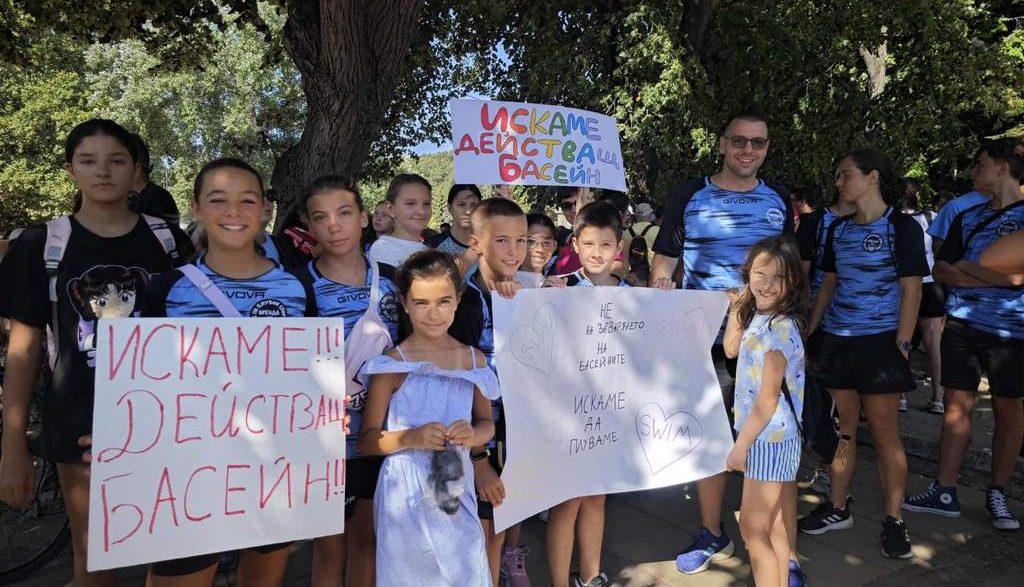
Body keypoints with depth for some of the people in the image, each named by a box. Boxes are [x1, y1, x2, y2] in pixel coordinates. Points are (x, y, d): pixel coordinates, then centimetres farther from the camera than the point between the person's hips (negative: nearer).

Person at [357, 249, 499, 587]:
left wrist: (473, 434, -10)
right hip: (406, 493, -3)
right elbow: (366, 441, -6)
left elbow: (487, 423, 12)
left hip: (457, 488, 3)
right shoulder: (392, 365, -9)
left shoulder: (474, 360, 2)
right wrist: (411, 437, -22)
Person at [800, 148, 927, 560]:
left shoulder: (902, 228, -5)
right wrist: (810, 334, 11)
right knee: (843, 428, 11)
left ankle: (894, 519, 15)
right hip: (836, 340, 5)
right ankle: (837, 509, 22)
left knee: (884, 431, 1)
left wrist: (901, 346, -12)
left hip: (879, 341, -5)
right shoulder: (839, 229, 11)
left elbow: (911, 291, -7)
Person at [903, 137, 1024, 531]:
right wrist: (992, 276, -7)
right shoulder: (967, 217, 12)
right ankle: (945, 492, 10)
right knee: (957, 405, 4)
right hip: (962, 323, 4)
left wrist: (968, 269, -11)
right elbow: (941, 269, 8)